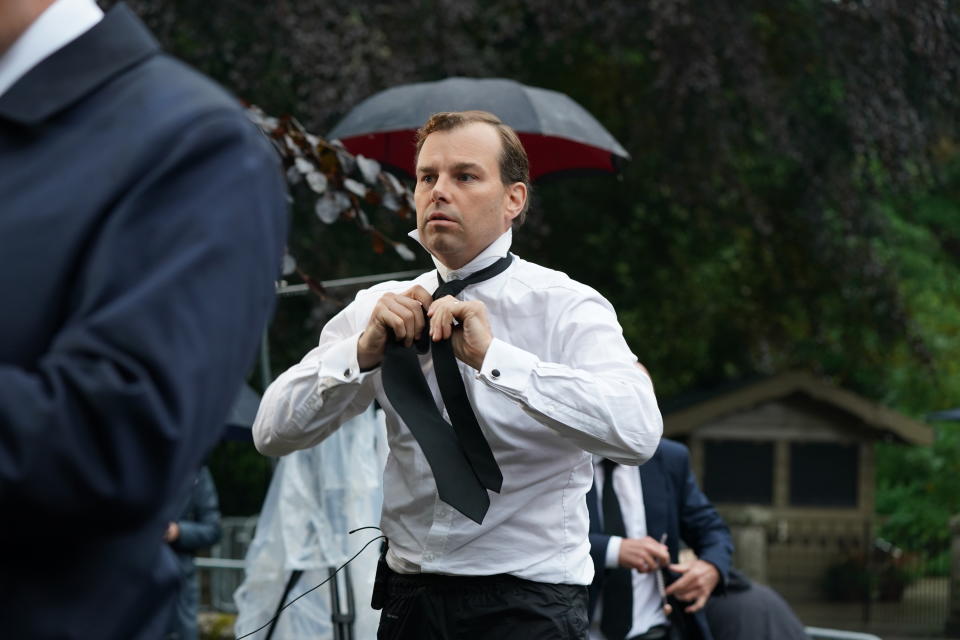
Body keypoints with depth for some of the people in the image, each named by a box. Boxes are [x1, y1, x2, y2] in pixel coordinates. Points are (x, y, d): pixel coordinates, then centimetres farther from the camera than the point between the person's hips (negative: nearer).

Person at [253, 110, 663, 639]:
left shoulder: (569, 309, -7)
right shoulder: (379, 309, 6)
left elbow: (637, 431, -25)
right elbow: (272, 432, 1)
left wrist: (492, 355, -28)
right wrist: (362, 351, -15)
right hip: (410, 598, 4)